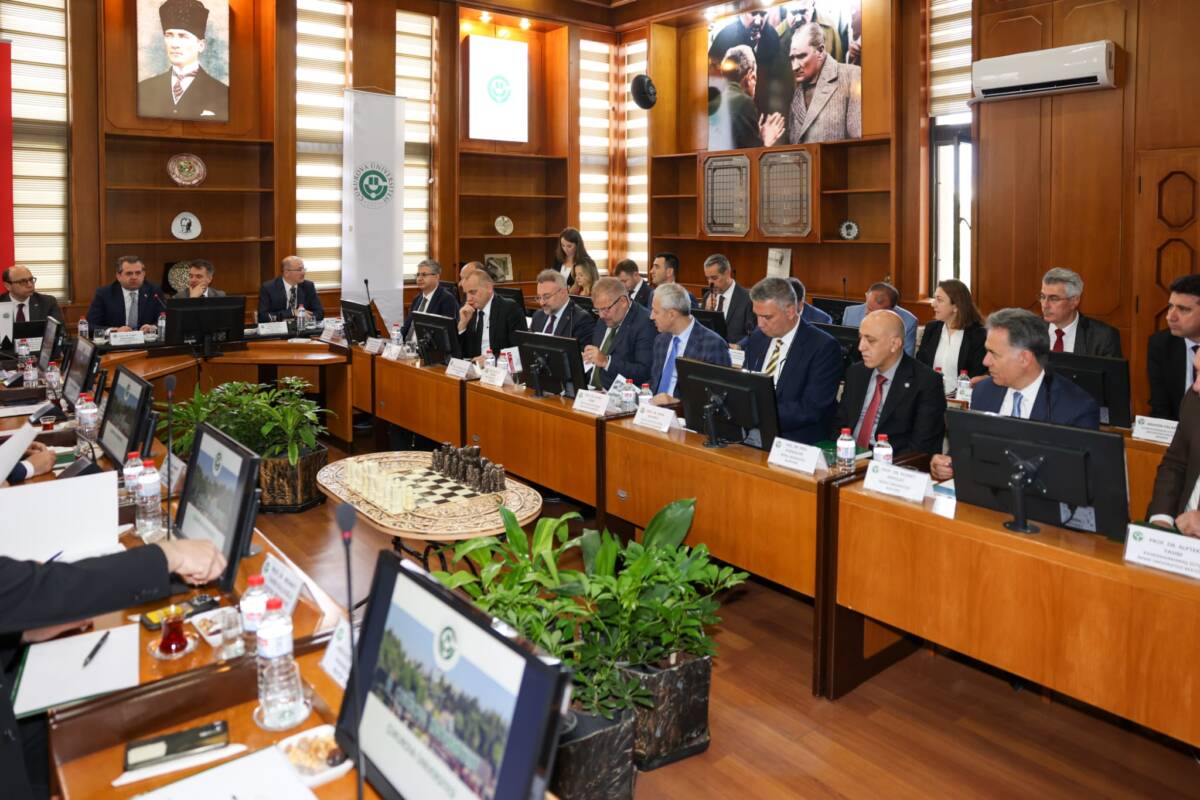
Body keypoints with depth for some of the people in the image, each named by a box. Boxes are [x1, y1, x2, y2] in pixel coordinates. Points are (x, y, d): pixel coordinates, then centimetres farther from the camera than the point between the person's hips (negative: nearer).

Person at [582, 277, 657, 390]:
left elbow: (645, 372, -18)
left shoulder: (645, 324, -11)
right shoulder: (604, 320, 14)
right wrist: (584, 359, 2)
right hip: (592, 390, 7)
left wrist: (606, 361, -22)